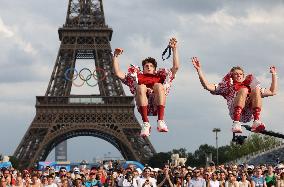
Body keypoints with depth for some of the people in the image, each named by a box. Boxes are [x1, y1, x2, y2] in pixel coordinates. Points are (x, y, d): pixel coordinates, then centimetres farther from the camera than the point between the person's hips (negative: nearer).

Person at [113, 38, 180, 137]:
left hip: (157, 105, 0)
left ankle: (161, 121, -40)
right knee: (141, 87, -30)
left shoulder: (160, 77, 37)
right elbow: (118, 73, 33)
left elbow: (176, 67, 32)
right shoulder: (137, 77, 37)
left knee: (158, 86, -29)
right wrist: (115, 57, 28)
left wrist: (174, 49, 29)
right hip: (143, 106, 0)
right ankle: (145, 123, -37)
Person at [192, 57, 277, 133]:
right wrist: (199, 70, 10)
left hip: (249, 114, 2)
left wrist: (274, 74, 37)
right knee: (243, 90, -28)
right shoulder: (227, 87, 31)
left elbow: (272, 92, 39)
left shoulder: (250, 86, 40)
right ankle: (236, 124, -43)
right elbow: (207, 86, 17)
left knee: (256, 90, -22)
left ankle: (256, 122, -39)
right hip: (235, 112, -2)